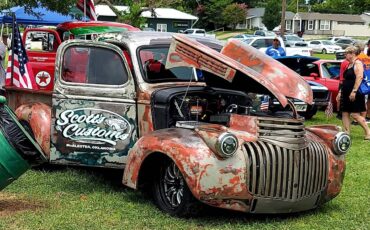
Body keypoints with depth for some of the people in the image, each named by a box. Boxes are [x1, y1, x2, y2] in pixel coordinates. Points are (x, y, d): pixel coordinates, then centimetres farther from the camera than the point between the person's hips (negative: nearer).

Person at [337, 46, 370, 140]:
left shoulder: (358, 63, -11)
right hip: (346, 93, 10)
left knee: (355, 114, -9)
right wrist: (340, 91, 20)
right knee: (345, 113, 6)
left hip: (355, 94, -10)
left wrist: (354, 91, -28)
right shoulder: (349, 64, 17)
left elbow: (359, 77, -22)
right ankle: (346, 133, 8)